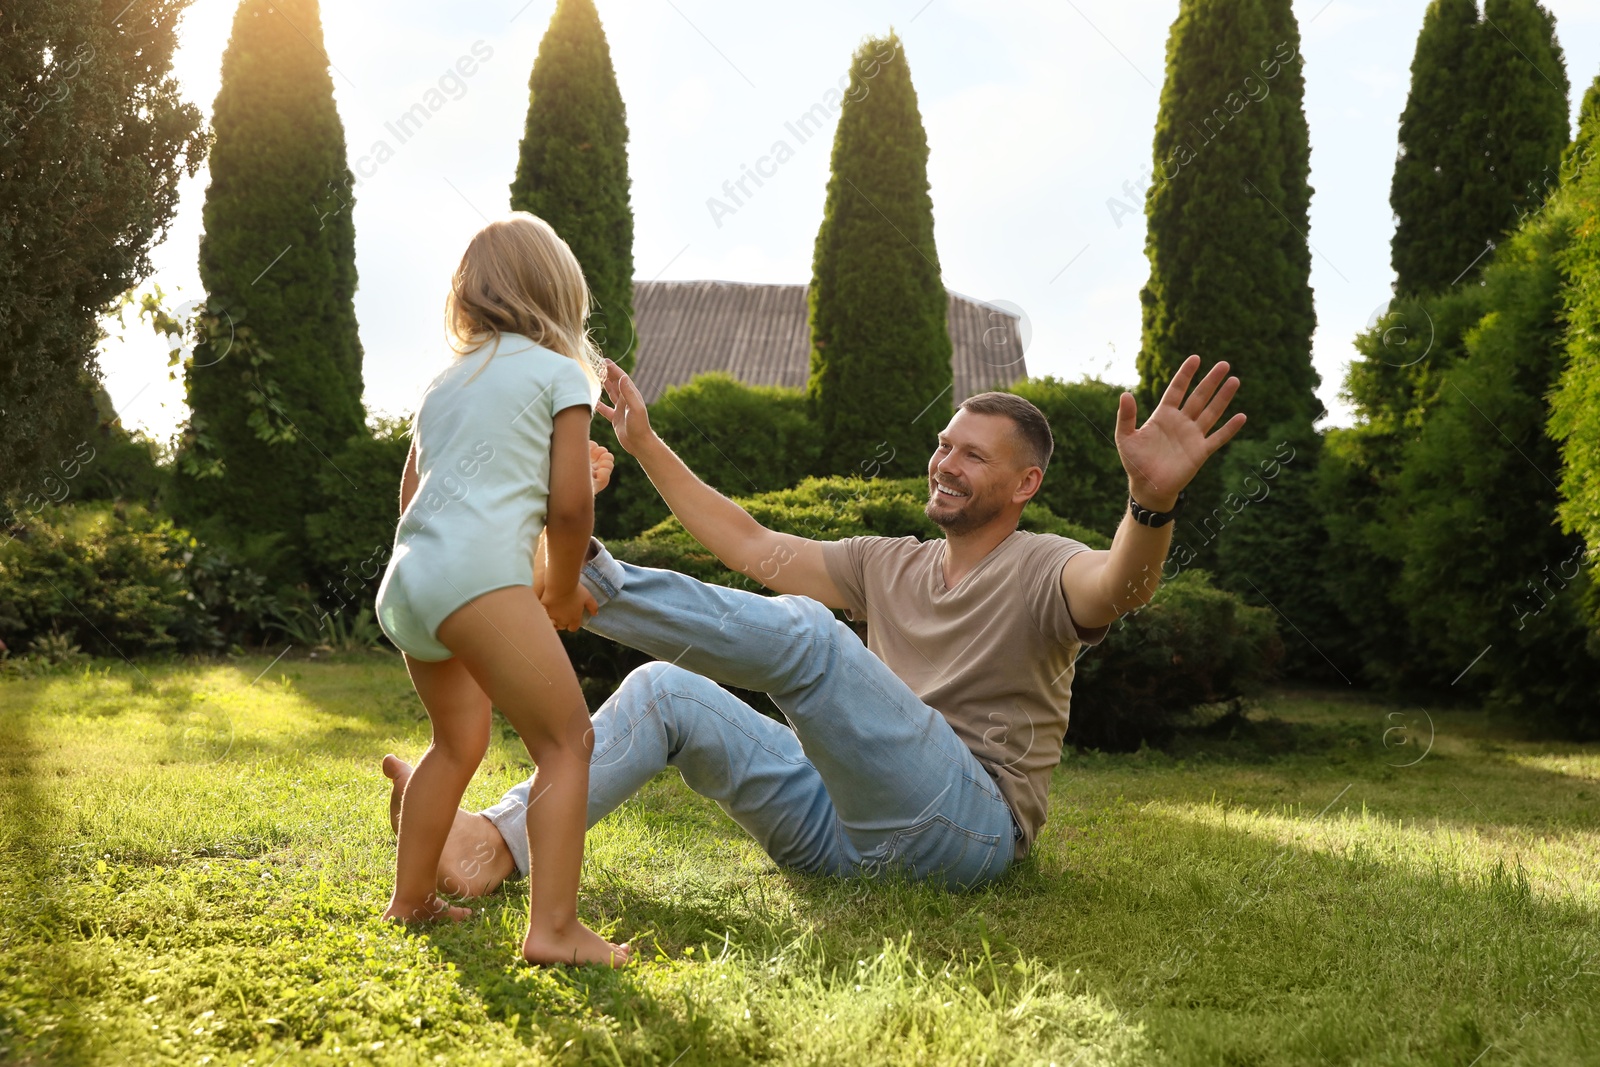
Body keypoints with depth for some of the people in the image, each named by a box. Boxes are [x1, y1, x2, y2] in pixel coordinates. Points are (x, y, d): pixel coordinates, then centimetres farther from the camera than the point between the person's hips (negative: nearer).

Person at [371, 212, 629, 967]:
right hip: (477, 573, -8)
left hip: (405, 582, 8)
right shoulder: (560, 372, 7)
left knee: (460, 739, 26)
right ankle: (554, 927, -17)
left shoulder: (447, 379, 25)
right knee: (567, 741, -7)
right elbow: (570, 505, -2)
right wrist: (561, 592, 14)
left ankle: (410, 898, 32)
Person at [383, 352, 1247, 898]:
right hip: (849, 828, 7)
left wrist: (1152, 504, -51)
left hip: (968, 823, -7)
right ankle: (501, 845, -18)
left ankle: (585, 574, -11)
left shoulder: (1042, 572, -3)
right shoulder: (890, 567, 18)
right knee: (661, 691, -4)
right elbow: (752, 549, 16)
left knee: (804, 631, -24)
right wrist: (646, 447, 15)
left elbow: (1117, 587, -28)